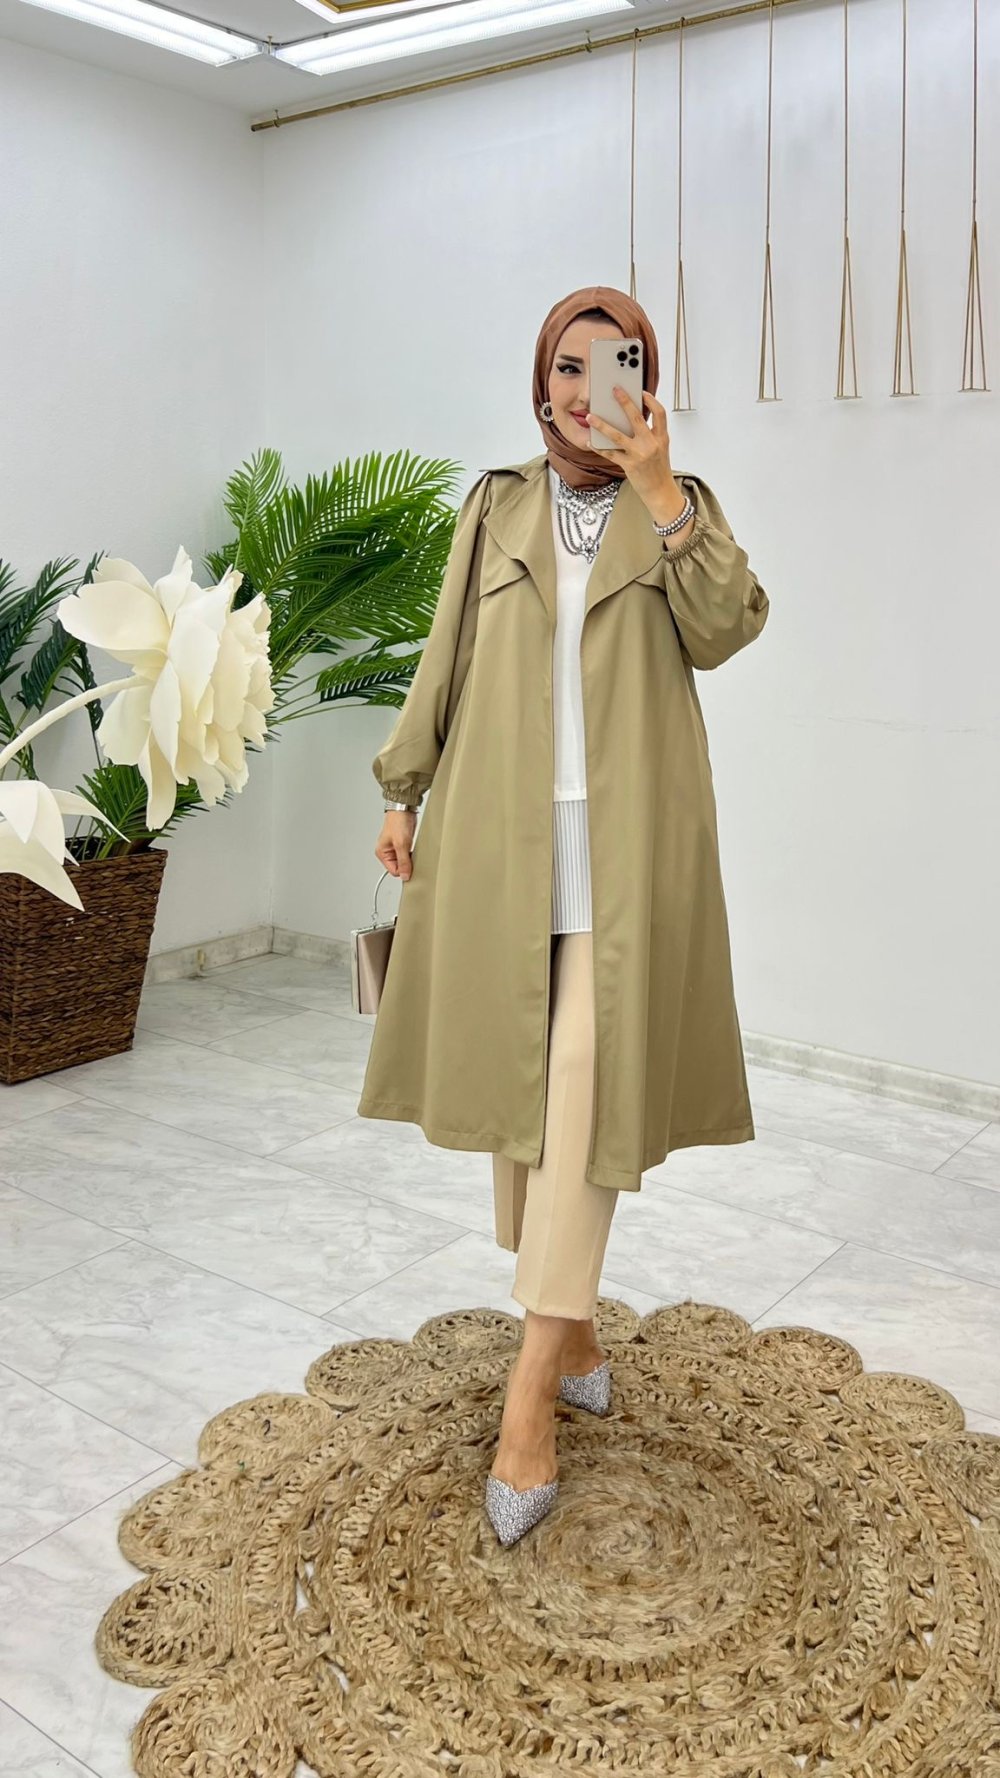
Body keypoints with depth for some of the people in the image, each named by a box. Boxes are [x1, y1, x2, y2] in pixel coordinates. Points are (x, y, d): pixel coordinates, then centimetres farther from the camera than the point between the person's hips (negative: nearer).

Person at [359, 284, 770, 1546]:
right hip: (501, 837, 3)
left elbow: (727, 628, -7)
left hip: (625, 845, -2)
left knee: (588, 1092, -9)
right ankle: (572, 1335, 25)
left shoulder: (682, 505, 10)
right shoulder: (494, 510, 14)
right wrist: (402, 792, 7)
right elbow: (444, 663, 13)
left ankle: (531, 1395, -4)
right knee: (518, 1086, 7)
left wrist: (655, 487, -12)